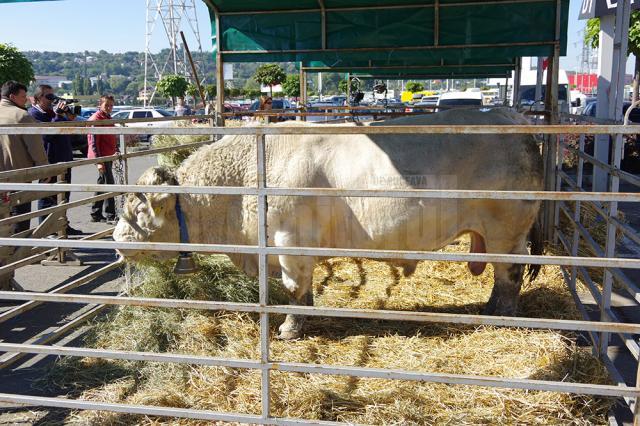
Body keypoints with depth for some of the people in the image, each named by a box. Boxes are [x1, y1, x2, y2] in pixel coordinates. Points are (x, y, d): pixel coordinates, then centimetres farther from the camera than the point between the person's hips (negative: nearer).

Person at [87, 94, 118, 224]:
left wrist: (116, 151, 22)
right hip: (101, 157, -10)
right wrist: (99, 161, -22)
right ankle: (110, 216, -6)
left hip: (108, 156, 10)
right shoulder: (95, 119, -12)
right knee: (109, 184, -10)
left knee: (102, 184, 14)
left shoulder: (108, 118, 16)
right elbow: (93, 142, -17)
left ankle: (96, 214, 22)